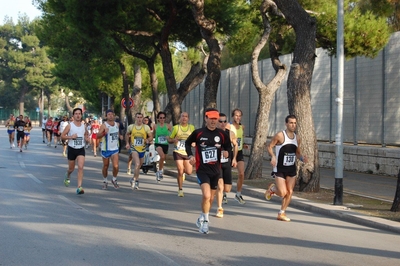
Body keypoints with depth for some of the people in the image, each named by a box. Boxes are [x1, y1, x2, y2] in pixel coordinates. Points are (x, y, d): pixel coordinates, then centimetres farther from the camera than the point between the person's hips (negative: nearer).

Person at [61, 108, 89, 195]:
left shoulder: (83, 126, 4)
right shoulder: (70, 126, -6)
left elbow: (86, 134, 22)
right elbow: (62, 136, -5)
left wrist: (87, 138, 0)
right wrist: (71, 137, -20)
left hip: (81, 149, 1)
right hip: (72, 149, -1)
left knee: (80, 167, -16)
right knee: (71, 168, 13)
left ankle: (79, 187, -18)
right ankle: (67, 176, 51)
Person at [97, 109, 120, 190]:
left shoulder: (117, 124, 5)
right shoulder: (104, 125, -12)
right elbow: (97, 136, -24)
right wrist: (104, 133, -39)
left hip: (115, 148, 3)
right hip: (106, 149, -3)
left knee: (116, 166, -9)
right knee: (105, 166, 9)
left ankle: (114, 180, 14)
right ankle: (105, 181, 28)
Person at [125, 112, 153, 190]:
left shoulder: (146, 127, -2)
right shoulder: (131, 127, 0)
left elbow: (151, 136, 2)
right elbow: (127, 135, 17)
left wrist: (148, 140, -19)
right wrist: (127, 143, 6)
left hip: (142, 149, 2)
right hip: (134, 148, -2)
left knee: (139, 166, 15)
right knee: (137, 164, -24)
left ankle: (135, 181, 32)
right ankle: (134, 179, -11)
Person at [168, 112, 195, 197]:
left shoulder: (191, 127, 5)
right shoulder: (176, 128, 0)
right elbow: (169, 139, 6)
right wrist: (173, 140, -16)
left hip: (187, 152, 2)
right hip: (178, 152, -2)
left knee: (189, 172, -3)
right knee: (180, 171, -10)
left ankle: (183, 171, 34)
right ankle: (180, 189, 7)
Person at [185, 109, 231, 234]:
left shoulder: (222, 134, -1)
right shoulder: (198, 133, -6)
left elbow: (228, 146, 10)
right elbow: (187, 143, 10)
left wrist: (226, 151, -13)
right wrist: (190, 155, -4)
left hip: (216, 170, 4)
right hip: (202, 169, -4)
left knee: (210, 198, 14)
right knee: (206, 195, -21)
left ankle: (202, 219, 38)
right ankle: (205, 221, -3)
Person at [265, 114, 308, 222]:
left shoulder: (297, 138, 7)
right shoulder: (280, 135, -12)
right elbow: (270, 146, -7)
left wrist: (302, 158, -4)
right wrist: (273, 156, -26)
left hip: (291, 169, 6)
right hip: (280, 169, -6)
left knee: (290, 192, 2)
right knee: (283, 193, -10)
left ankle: (281, 213, 16)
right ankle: (272, 188, 23)